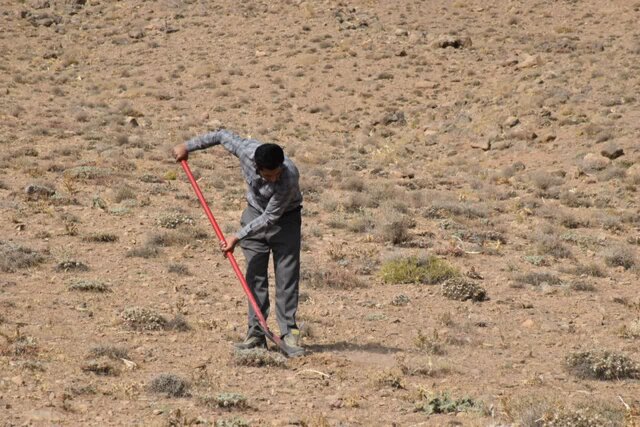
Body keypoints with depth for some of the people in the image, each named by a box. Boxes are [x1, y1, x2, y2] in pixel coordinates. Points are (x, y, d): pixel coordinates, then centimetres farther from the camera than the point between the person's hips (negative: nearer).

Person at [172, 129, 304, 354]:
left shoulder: (289, 177, -37)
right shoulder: (246, 150, -28)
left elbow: (270, 218, -29)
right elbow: (223, 135, -5)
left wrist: (237, 237, -26)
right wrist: (188, 146, 4)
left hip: (285, 219, -4)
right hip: (255, 213, 4)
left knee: (287, 276, -8)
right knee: (255, 276, 0)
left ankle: (289, 333, -6)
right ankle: (256, 334, 1)